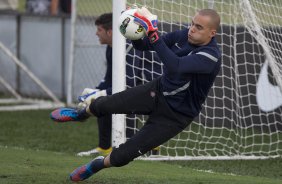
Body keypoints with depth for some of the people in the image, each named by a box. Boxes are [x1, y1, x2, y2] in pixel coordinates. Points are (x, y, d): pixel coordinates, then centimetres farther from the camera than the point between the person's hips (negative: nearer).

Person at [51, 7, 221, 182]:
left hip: (175, 115, -6)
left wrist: (153, 33, -50)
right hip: (159, 90, 6)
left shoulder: (211, 56, -32)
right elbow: (143, 45, -1)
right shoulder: (185, 35, -10)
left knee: (124, 154, -5)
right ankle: (82, 113, 43)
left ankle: (96, 166, 29)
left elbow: (175, 66, -48)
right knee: (104, 105, 5)